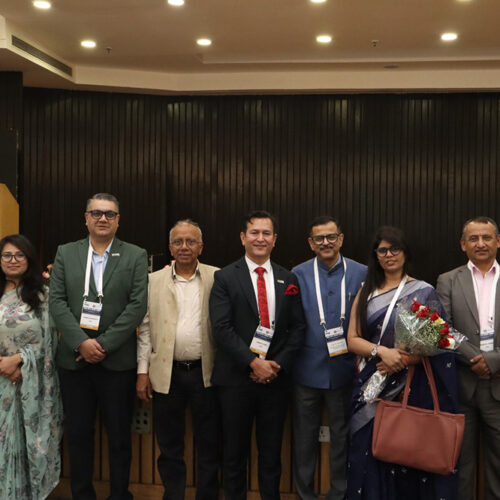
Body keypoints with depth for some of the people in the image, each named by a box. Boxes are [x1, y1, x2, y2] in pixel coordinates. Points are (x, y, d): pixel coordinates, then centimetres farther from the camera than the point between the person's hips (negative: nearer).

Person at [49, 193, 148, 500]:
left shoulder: (136, 256, 1)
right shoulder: (66, 253, 7)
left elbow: (138, 306, -7)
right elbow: (57, 302, 0)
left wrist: (104, 344, -12)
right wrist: (82, 342, -12)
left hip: (118, 360, -2)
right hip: (74, 359, 2)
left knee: (120, 436, 8)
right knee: (78, 435, 11)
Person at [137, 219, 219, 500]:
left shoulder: (217, 278, 1)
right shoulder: (154, 281, 5)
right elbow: (145, 328, 5)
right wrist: (143, 371, 1)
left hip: (206, 372, -1)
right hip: (167, 373, 1)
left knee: (209, 445, 9)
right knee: (170, 446, 12)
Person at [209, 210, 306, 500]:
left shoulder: (288, 280, 8)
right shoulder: (225, 278, -1)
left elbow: (298, 328, 5)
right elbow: (221, 327, -10)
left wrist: (279, 365, -8)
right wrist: (253, 363, -16)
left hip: (276, 378, 2)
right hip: (236, 378, -2)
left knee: (272, 453, 13)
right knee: (235, 453, 10)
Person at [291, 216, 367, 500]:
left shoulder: (361, 274, -1)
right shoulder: (298, 275, 0)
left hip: (344, 368, 0)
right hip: (308, 368, 0)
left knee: (342, 435, 13)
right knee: (305, 436, 13)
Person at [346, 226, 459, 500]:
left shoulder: (423, 292, 2)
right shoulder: (366, 293, 11)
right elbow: (352, 339, 6)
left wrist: (404, 359, -17)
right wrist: (382, 351, -12)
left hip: (412, 386, -3)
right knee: (370, 453, 3)